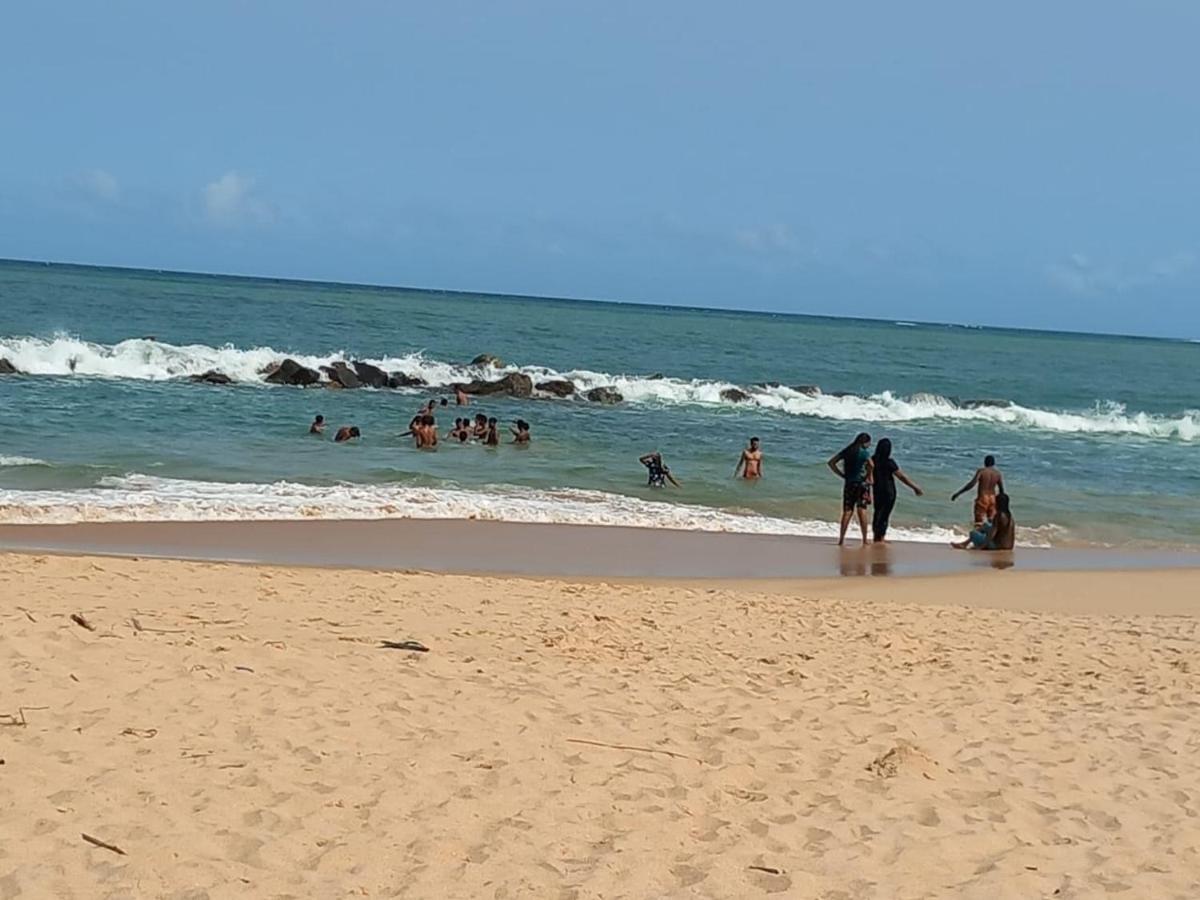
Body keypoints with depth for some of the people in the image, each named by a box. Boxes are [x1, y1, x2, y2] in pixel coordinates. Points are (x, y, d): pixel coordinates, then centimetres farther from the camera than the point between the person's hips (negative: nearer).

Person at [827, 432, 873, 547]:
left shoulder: (847, 450, 9)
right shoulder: (864, 452, -6)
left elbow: (831, 462, 7)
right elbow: (870, 464, -25)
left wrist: (842, 475, 7)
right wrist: (870, 478, -9)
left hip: (849, 484, 4)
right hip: (861, 484, -4)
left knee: (847, 511, 5)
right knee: (862, 511, -1)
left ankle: (841, 539, 0)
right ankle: (865, 540, -1)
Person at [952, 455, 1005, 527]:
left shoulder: (981, 471, -9)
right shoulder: (998, 473, 3)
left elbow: (971, 484, -19)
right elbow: (1001, 490, 6)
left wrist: (958, 493, -18)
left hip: (982, 498, -4)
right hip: (993, 499, 4)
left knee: (978, 522, -2)